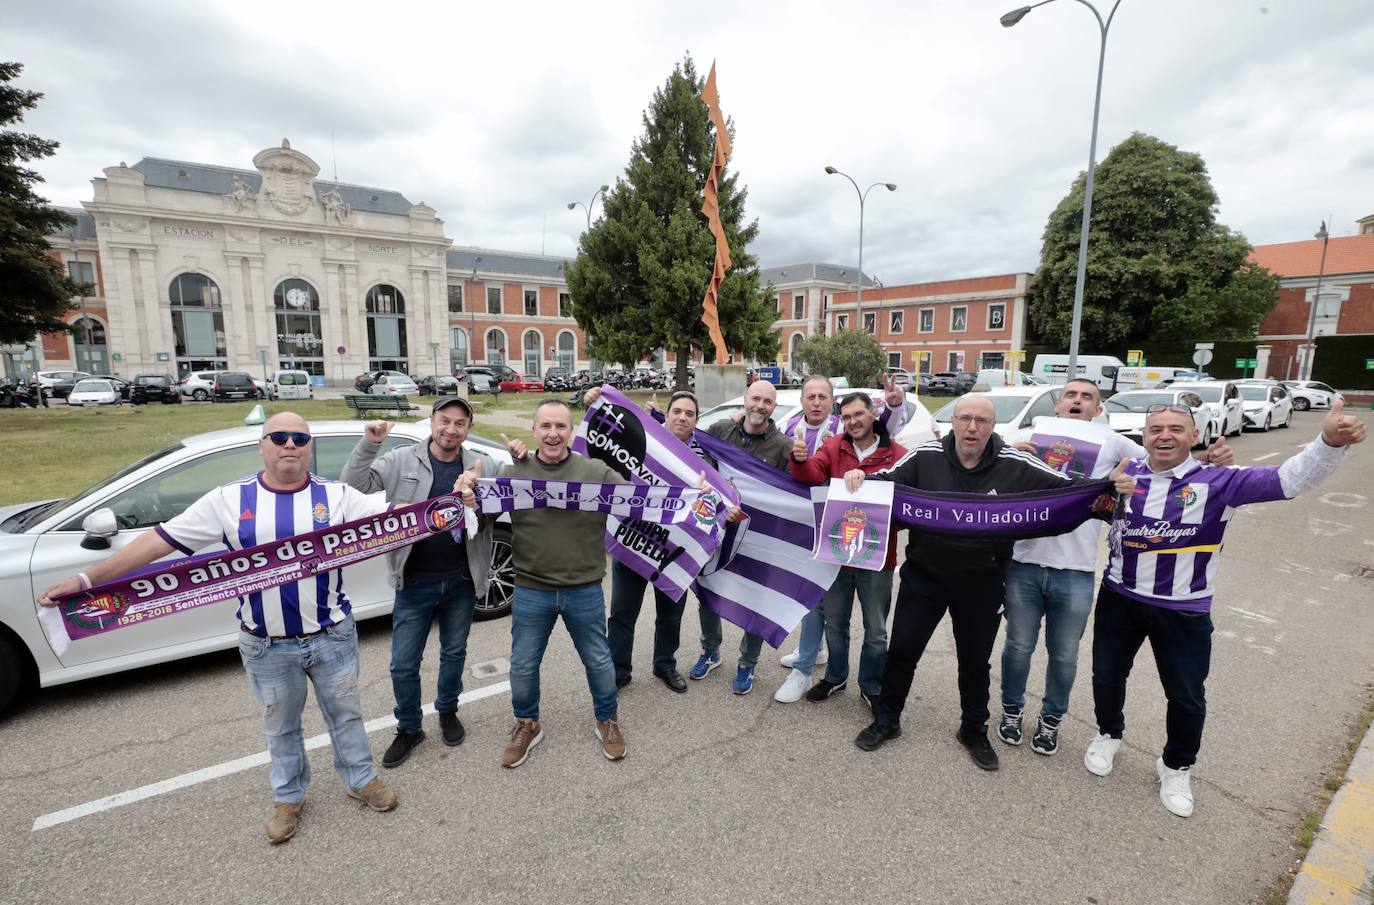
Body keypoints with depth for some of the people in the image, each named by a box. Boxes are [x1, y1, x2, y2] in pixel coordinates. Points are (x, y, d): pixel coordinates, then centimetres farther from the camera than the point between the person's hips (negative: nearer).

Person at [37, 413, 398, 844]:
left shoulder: (336, 495, -8)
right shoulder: (229, 500, -5)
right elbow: (160, 539, -3)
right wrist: (86, 579, -6)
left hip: (332, 636, -1)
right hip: (267, 646, 1)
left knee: (345, 712, 17)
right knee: (280, 725, 21)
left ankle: (361, 780, 39)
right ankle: (288, 797, 44)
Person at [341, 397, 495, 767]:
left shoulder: (482, 464, -1)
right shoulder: (402, 460, -4)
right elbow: (354, 485, -9)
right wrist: (369, 444, -21)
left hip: (461, 581, 1)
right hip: (415, 583, -1)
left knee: (454, 653, 19)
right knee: (403, 664, 9)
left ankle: (448, 712, 45)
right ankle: (409, 728, 34)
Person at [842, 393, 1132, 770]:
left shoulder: (1016, 466, -11)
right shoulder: (926, 456, -13)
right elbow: (887, 481, -9)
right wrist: (860, 477, -29)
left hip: (982, 585, 1)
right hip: (923, 577, 0)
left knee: (976, 662, 18)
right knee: (901, 651, 10)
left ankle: (974, 730, 42)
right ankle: (886, 720, 32)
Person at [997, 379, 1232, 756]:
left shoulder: (1111, 442, 9)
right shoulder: (1028, 435, 7)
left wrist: (1208, 461, -5)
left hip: (1075, 572, 1)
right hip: (1024, 564, 0)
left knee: (1064, 655, 14)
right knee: (1018, 647, 13)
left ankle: (1051, 719, 36)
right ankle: (1012, 709, 35)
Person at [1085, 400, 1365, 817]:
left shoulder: (1219, 481, -10)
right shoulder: (1122, 473, -5)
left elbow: (1290, 478, -20)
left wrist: (1330, 443, -38)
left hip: (1183, 611, -1)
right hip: (1119, 599, 1)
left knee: (1187, 697, 13)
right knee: (1107, 675, 17)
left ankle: (1176, 767, 39)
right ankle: (1108, 735, 45)